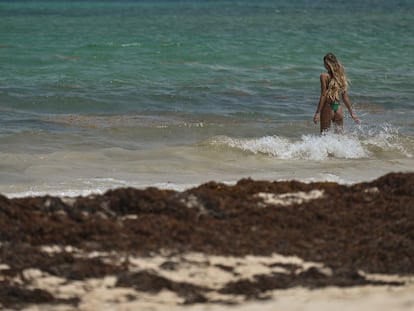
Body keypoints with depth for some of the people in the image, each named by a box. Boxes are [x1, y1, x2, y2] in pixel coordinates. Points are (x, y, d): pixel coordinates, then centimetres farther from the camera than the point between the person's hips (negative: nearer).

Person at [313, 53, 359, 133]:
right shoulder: (341, 76, 6)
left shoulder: (324, 76, -9)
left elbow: (323, 96, -13)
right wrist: (351, 112, 15)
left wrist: (318, 112, -12)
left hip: (328, 108, -5)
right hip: (338, 108, 5)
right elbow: (345, 97, 8)